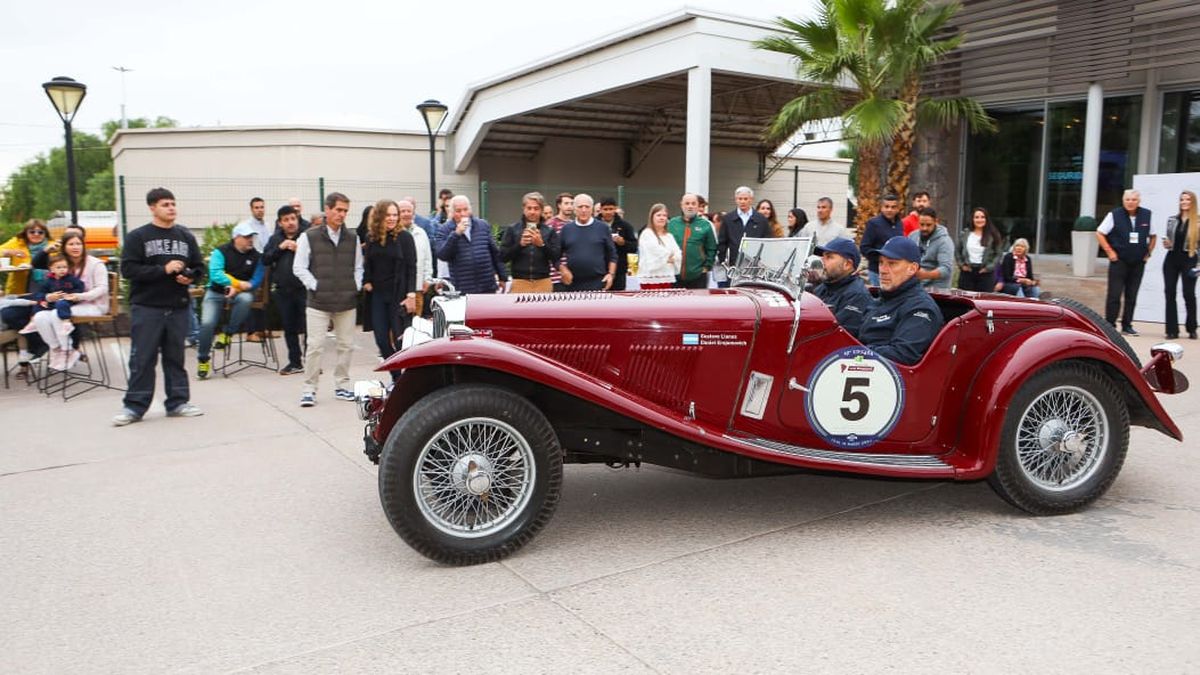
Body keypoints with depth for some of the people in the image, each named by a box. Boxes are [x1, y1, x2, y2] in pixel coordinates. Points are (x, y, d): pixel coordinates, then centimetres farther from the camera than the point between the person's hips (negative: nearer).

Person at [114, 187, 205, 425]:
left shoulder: (186, 236, 10)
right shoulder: (137, 237, -1)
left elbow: (199, 267, 14)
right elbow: (128, 269, -10)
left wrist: (189, 276, -8)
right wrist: (163, 270, -17)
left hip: (178, 307, 3)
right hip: (146, 307, -3)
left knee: (175, 356, 10)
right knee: (142, 358, 0)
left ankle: (178, 402, 17)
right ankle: (134, 406, 8)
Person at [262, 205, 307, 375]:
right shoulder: (275, 239, 13)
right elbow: (265, 260, 7)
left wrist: (299, 249, -20)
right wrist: (279, 248, -6)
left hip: (303, 289, -5)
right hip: (283, 290, 5)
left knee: (307, 326, -4)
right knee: (289, 327, 11)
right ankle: (295, 362, 21)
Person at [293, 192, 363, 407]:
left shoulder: (352, 238, 11)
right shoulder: (309, 237, 0)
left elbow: (358, 267, 18)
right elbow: (299, 267, 0)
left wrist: (356, 286, 5)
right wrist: (315, 286, -7)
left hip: (347, 302, 4)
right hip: (318, 302, -4)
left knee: (346, 345, 7)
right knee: (316, 346, -5)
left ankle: (342, 385, 20)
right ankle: (309, 389, 5)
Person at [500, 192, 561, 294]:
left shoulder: (549, 231, 7)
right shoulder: (512, 229, 5)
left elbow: (556, 257, -1)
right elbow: (503, 256, 0)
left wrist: (542, 244, -17)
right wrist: (520, 244, -15)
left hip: (543, 283, 1)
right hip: (520, 283, -1)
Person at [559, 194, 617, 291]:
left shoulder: (602, 228, 4)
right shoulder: (566, 229, 6)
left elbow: (612, 254, 7)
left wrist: (611, 274, -3)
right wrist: (563, 270, -5)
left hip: (598, 283, -1)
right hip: (573, 284, 2)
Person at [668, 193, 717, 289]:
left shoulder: (705, 225, 4)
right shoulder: (671, 224, 5)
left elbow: (711, 249, 5)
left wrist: (707, 267, -1)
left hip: (698, 275, -1)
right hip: (675, 276, 1)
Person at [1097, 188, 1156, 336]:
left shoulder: (1147, 215, 4)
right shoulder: (1114, 215, -6)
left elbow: (1153, 236, 18)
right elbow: (1099, 233, -2)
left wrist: (1148, 252, 8)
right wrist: (1110, 252, -6)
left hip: (1138, 262, 3)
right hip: (1119, 261, -3)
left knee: (1132, 296, 8)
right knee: (1114, 295, -4)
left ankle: (1127, 325, 16)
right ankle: (1109, 325, 2)